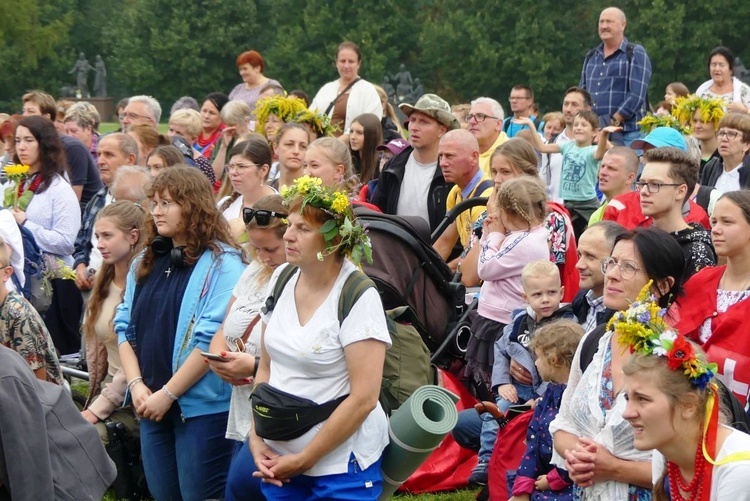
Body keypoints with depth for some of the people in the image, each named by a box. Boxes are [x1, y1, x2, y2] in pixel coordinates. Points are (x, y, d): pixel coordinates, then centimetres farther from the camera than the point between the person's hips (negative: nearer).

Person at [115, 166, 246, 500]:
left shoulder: (222, 264, -10)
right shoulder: (145, 263, 12)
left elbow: (214, 339, -17)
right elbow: (126, 327, 11)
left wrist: (167, 394, -17)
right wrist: (136, 385, -4)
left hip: (202, 407, -7)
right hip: (151, 404, 7)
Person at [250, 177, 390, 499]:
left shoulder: (358, 297, -16)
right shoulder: (282, 279, 2)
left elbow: (364, 398, -19)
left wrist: (304, 460, -16)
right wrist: (256, 439, 0)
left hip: (341, 465, -5)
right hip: (279, 458, 6)